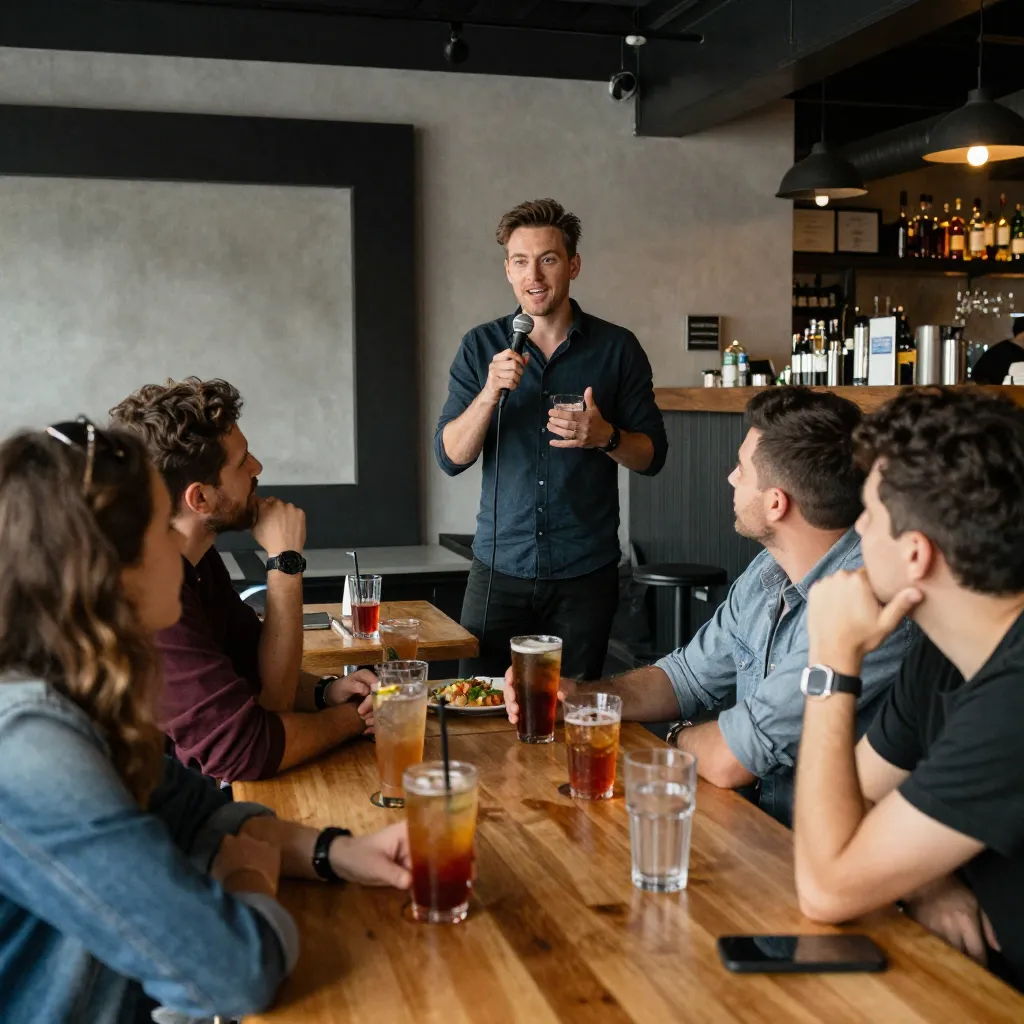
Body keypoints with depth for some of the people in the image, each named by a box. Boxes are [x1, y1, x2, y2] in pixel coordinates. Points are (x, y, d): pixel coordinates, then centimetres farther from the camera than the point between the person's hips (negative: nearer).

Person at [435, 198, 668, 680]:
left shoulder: (617, 347, 0)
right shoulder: (481, 347, 3)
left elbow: (652, 455, 3)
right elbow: (451, 456, -2)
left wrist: (605, 436, -18)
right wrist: (490, 393, -18)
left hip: (586, 572, 0)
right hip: (499, 566, 1)